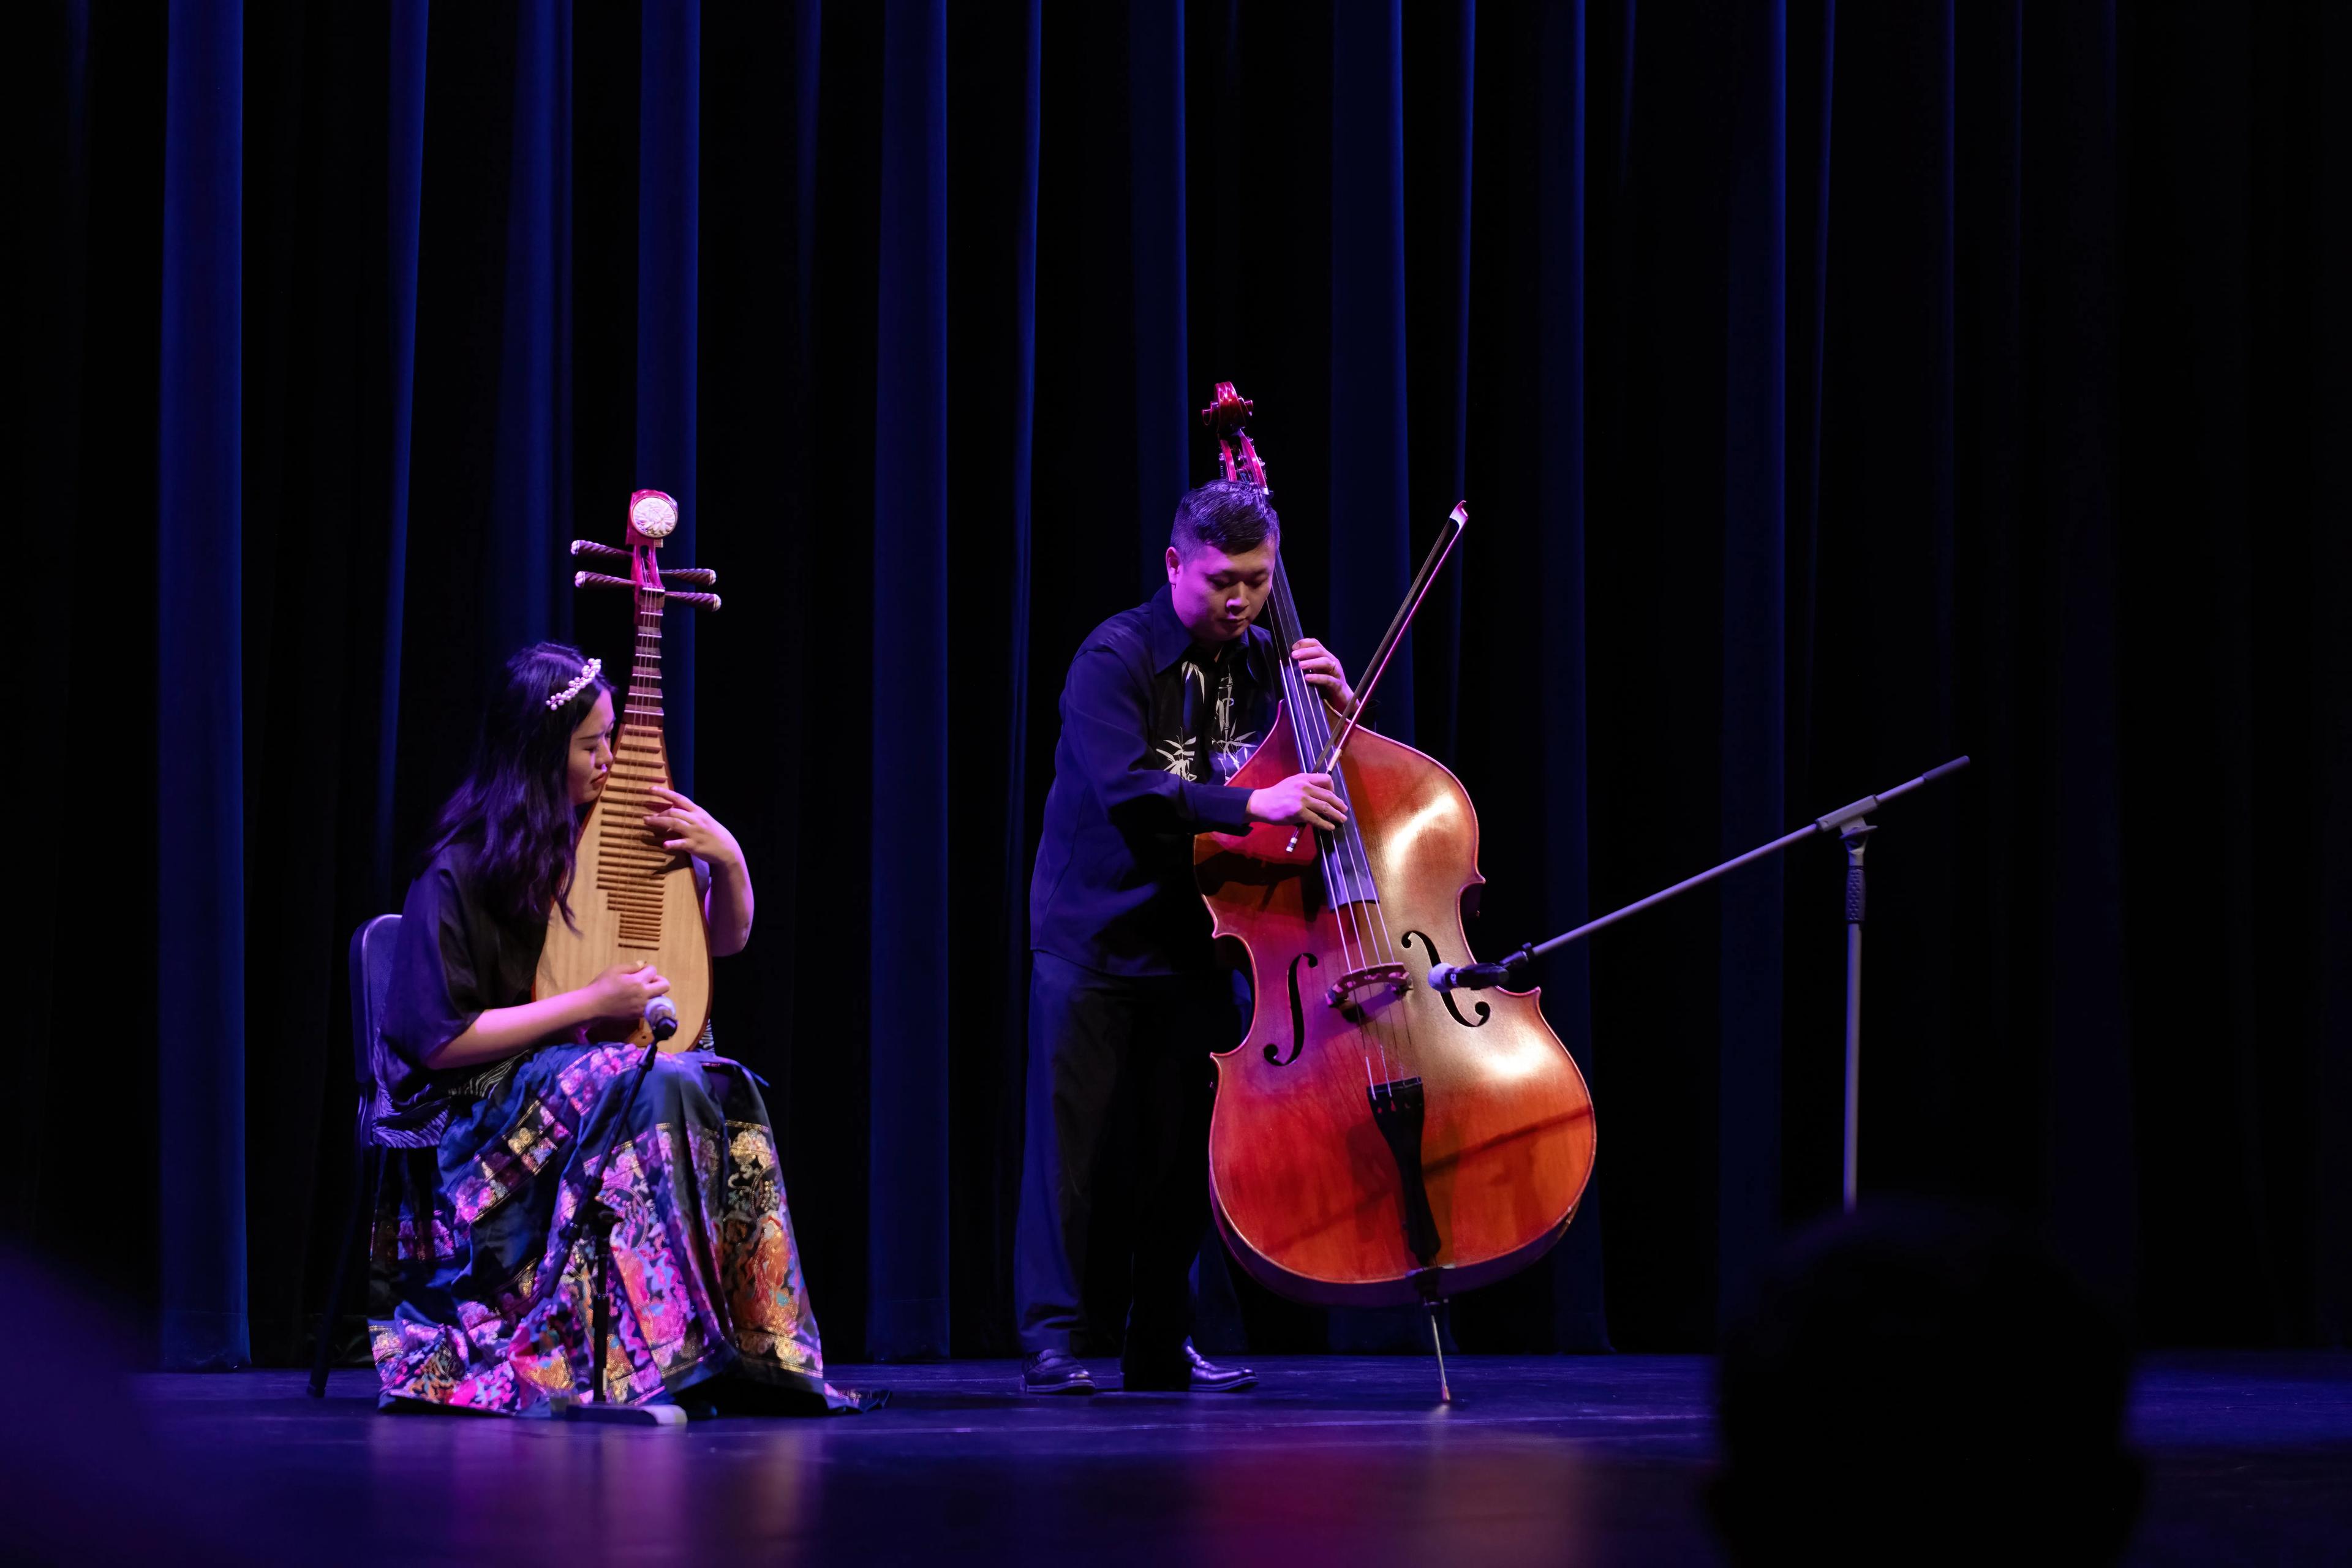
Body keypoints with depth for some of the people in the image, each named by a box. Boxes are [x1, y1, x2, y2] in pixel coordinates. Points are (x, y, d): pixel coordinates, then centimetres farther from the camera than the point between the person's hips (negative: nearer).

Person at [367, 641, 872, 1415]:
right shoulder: (459, 877, -11)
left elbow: (727, 940, 18)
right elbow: (442, 1040, -14)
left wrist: (728, 861, -3)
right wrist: (591, 1004, -16)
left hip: (587, 1074, 6)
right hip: (485, 1111, -5)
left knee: (726, 1090, -27)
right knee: (648, 1084, -35)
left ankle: (757, 1352, -30)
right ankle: (660, 1358, -39)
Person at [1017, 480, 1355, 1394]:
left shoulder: (1261, 664, 6)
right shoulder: (1116, 658, -12)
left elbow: (1327, 784, 13)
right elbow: (1124, 788, -28)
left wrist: (1337, 708, -7)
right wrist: (1253, 804, -38)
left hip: (1194, 941, 5)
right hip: (1094, 933, -5)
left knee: (1182, 1147, 4)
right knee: (1071, 1139, -5)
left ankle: (1162, 1344, 12)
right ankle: (1053, 1337, -1)